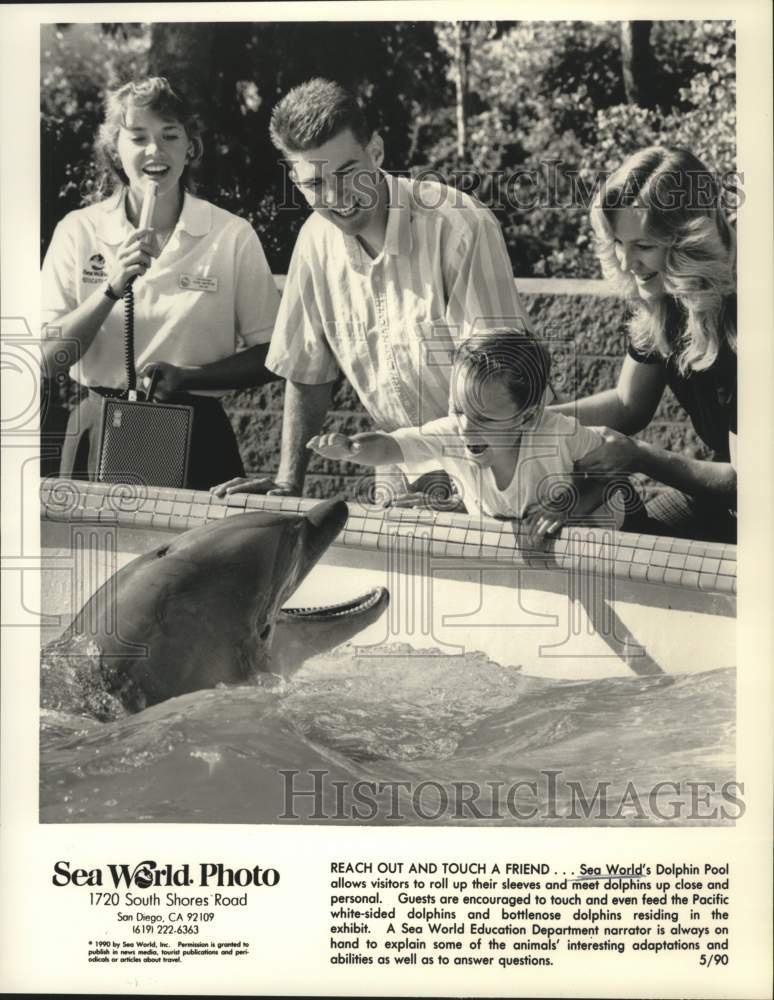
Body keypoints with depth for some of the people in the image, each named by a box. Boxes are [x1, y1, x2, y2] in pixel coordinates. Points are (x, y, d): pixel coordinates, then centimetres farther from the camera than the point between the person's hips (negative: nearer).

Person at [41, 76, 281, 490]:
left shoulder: (233, 236, -4)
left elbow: (268, 356, -2)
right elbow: (49, 356, -4)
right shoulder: (78, 231, 0)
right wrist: (113, 288, -18)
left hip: (197, 435, -1)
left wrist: (185, 377, -17)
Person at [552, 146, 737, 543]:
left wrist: (639, 457, -31)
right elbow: (628, 404, 7)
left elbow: (743, 481, -22)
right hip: (721, 482, 6)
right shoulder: (659, 302, -7)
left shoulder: (733, 320, -28)